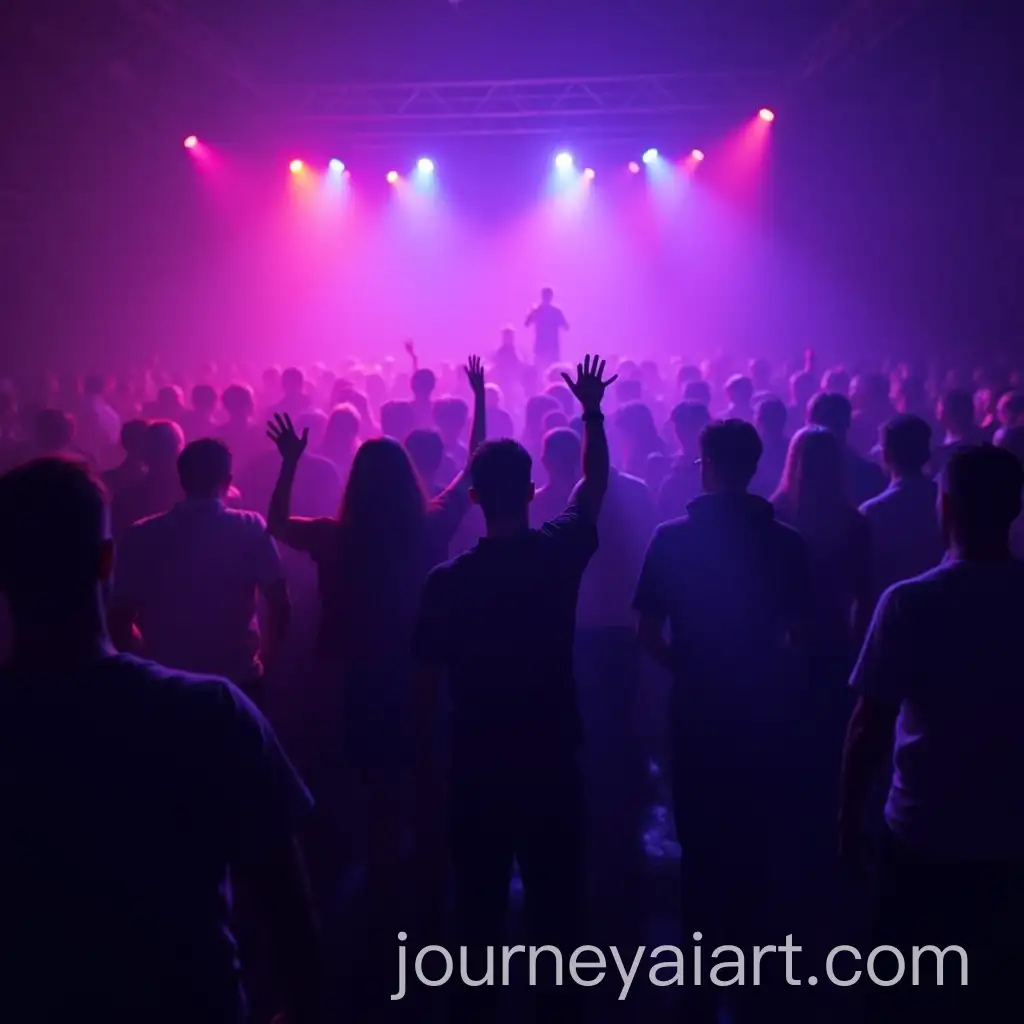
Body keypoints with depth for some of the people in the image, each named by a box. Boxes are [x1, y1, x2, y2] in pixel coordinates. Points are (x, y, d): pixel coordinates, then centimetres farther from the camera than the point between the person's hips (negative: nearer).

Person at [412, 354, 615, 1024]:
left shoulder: (446, 581, -10)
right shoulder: (561, 553, -10)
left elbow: (427, 682, -4)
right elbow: (596, 482, 8)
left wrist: (425, 750, 10)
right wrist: (593, 411, 20)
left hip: (477, 766, 0)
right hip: (552, 760, 0)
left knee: (479, 905, 14)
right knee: (558, 902, 13)